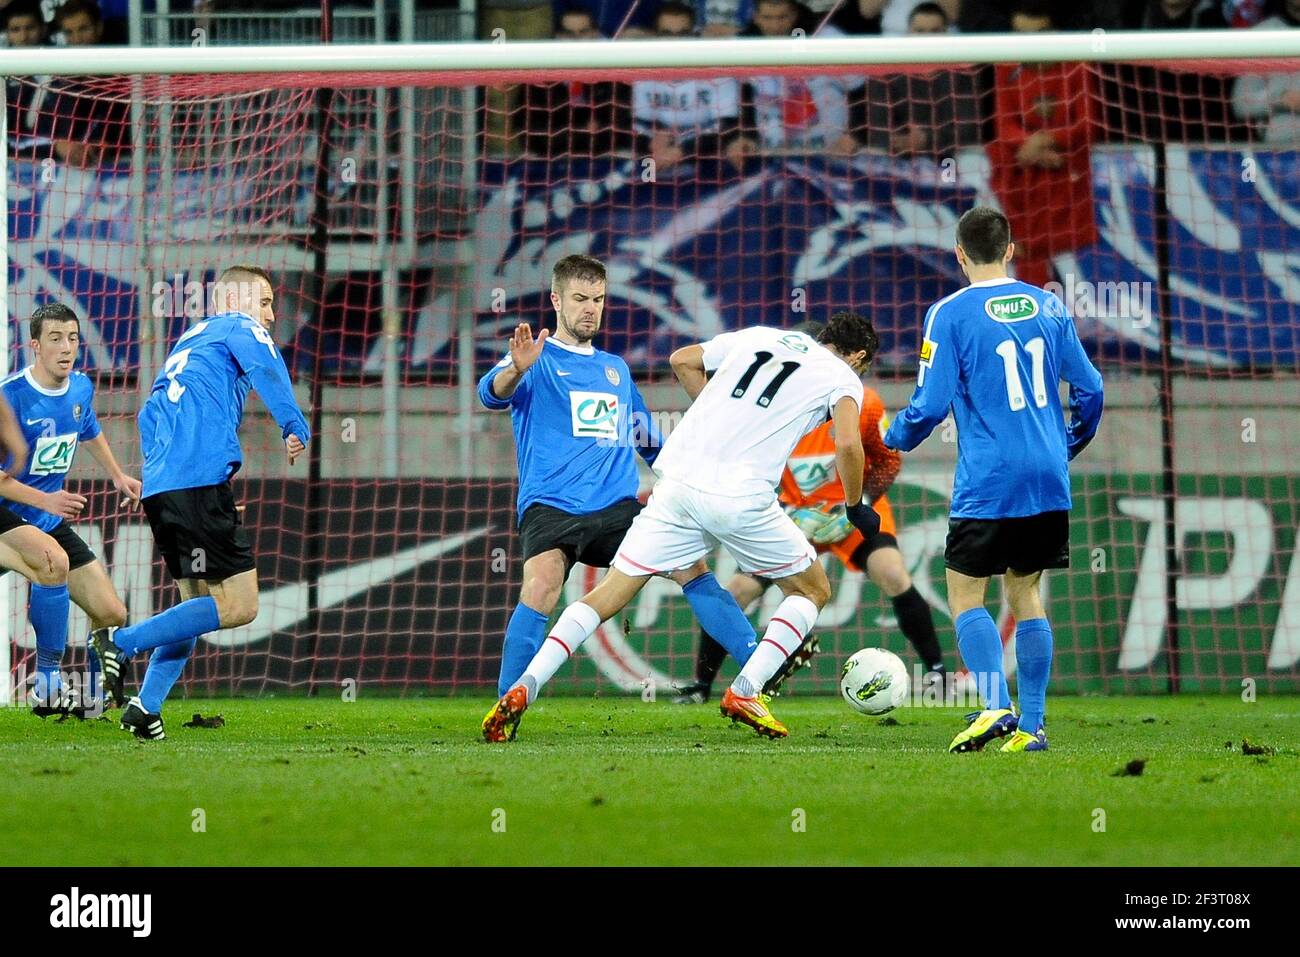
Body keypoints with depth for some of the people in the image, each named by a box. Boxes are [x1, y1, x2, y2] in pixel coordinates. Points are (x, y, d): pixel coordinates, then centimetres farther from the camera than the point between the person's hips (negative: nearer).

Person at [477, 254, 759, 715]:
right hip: (551, 507, -5)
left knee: (690, 565, -13)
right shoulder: (537, 359, 7)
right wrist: (516, 370, -37)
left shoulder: (616, 369, 25)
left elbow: (650, 443, 37)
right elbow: (492, 395, -16)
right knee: (541, 588, -29)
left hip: (618, 507, 5)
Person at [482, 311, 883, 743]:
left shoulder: (759, 336, 23)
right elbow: (847, 444, -7)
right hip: (742, 498, -4)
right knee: (813, 591, 18)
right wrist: (856, 508, 8)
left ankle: (522, 690, -7)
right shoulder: (842, 377, 9)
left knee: (611, 592, 8)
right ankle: (745, 691, 2)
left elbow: (682, 360, 26)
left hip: (679, 479, 4)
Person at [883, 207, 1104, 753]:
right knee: (1024, 591, 14)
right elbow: (1089, 388, 11)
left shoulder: (950, 314, -7)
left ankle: (996, 707, -15)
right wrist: (1072, 444, 29)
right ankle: (1032, 724, 8)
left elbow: (931, 404, -8)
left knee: (964, 595, 3)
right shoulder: (1048, 307, 8)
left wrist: (896, 439, 12)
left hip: (987, 484, -5)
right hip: (1049, 482, 5)